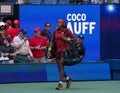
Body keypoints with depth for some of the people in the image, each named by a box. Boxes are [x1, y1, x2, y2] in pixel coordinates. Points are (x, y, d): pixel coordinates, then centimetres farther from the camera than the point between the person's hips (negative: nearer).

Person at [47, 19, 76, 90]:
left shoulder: (67, 31, -4)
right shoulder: (55, 32, 9)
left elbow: (75, 38, -2)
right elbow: (52, 41, 11)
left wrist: (67, 39, -15)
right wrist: (49, 50, 2)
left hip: (64, 50, -5)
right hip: (57, 50, 5)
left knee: (61, 67, -13)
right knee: (60, 68, 8)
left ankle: (60, 84, -14)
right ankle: (68, 79, 30)